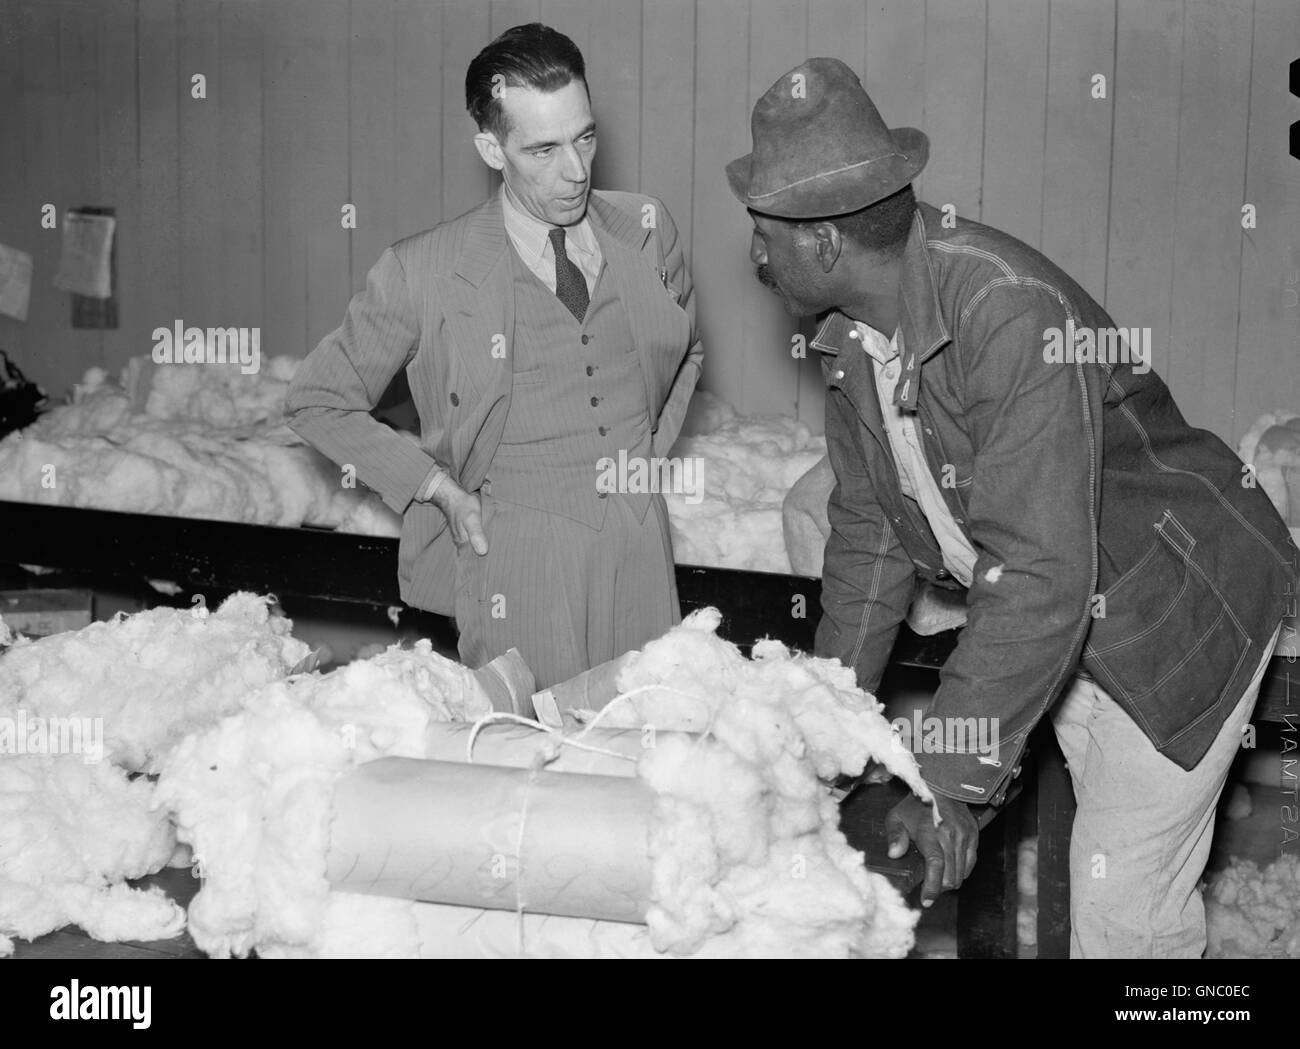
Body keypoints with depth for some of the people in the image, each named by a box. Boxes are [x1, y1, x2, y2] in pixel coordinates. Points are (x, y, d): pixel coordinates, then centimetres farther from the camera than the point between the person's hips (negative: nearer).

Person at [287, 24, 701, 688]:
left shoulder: (647, 231, 3)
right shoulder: (424, 272, -9)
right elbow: (318, 402, 1)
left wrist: (651, 450, 9)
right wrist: (439, 487, -6)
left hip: (641, 549, 4)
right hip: (516, 555, -4)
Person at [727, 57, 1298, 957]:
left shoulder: (1012, 315, -33)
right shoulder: (852, 332, -6)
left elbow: (1037, 579, -34)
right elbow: (870, 529, 5)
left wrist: (955, 779, -31)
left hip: (1180, 617, -7)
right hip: (1067, 627, 7)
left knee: (1126, 912, -4)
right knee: (1105, 876, 14)